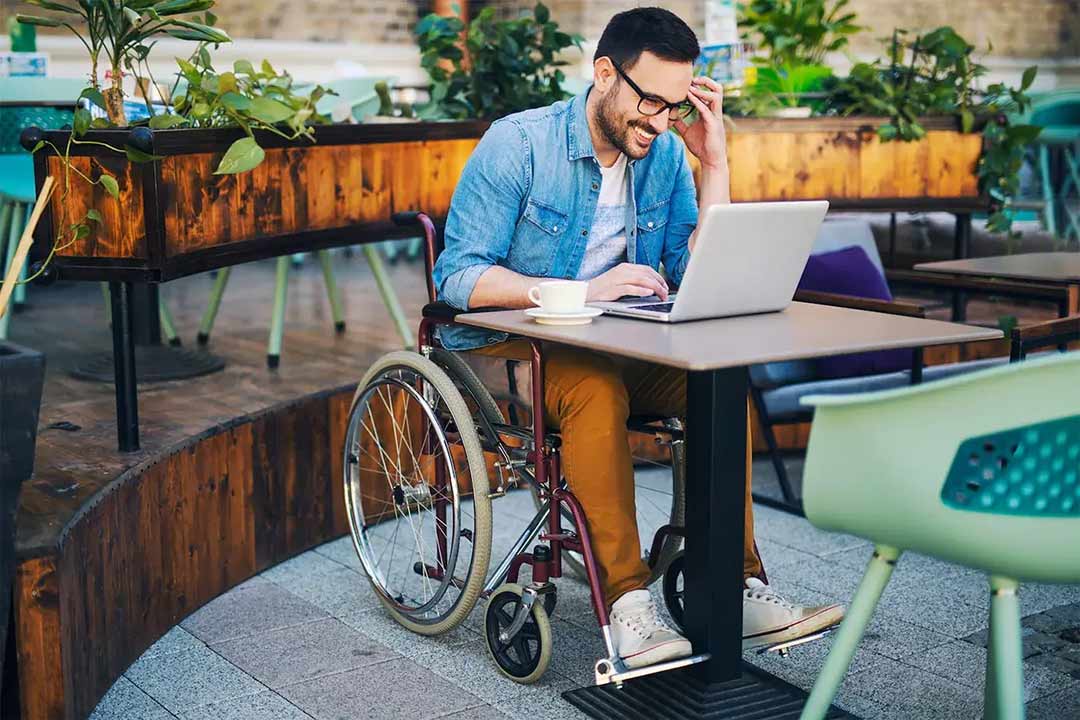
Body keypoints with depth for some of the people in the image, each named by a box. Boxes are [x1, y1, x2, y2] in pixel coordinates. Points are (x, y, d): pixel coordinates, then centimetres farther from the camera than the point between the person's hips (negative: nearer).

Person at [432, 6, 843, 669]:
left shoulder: (665, 153, 2)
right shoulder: (518, 143, -14)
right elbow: (459, 277, -20)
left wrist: (714, 161, -8)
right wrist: (581, 291, -30)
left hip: (610, 345, 5)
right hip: (502, 348, -5)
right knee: (596, 389, -36)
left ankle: (738, 588, -19)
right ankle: (629, 603, -33)